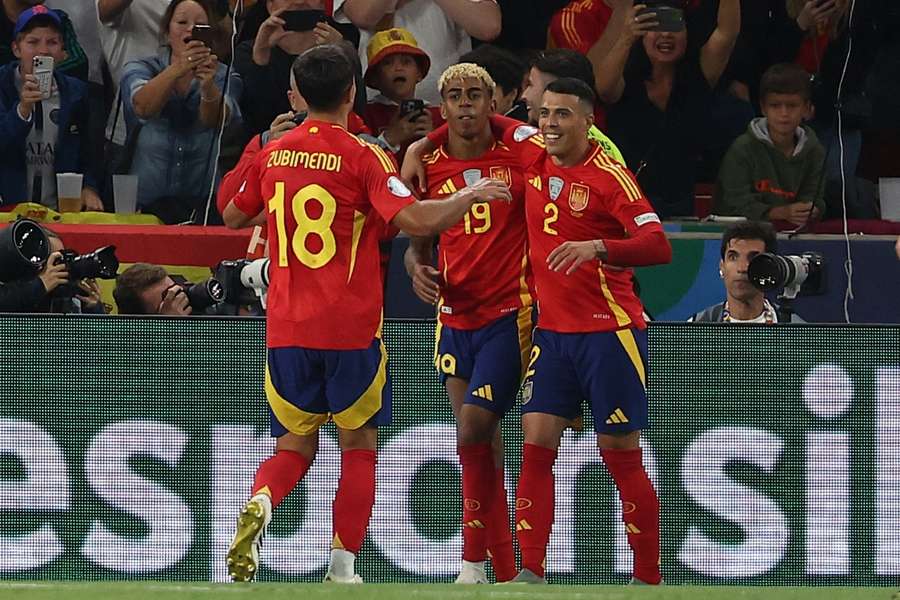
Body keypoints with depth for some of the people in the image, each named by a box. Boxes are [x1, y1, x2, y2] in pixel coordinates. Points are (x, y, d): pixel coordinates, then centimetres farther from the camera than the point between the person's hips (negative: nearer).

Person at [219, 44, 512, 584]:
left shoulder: (273, 155, 6)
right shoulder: (363, 157, -9)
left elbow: (234, 217, 20)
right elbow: (415, 219, -19)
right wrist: (472, 196, -4)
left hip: (287, 329, 3)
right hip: (352, 329, -3)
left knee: (295, 447, 13)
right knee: (359, 446, 9)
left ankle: (260, 503, -20)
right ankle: (343, 569, 1)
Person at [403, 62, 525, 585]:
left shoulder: (520, 159, -6)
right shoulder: (428, 167, 6)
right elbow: (420, 241, 17)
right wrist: (418, 267, -6)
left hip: (508, 315, -5)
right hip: (454, 318, 5)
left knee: (473, 432, -14)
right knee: (482, 442, 8)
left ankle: (475, 563, -6)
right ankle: (506, 571, 15)